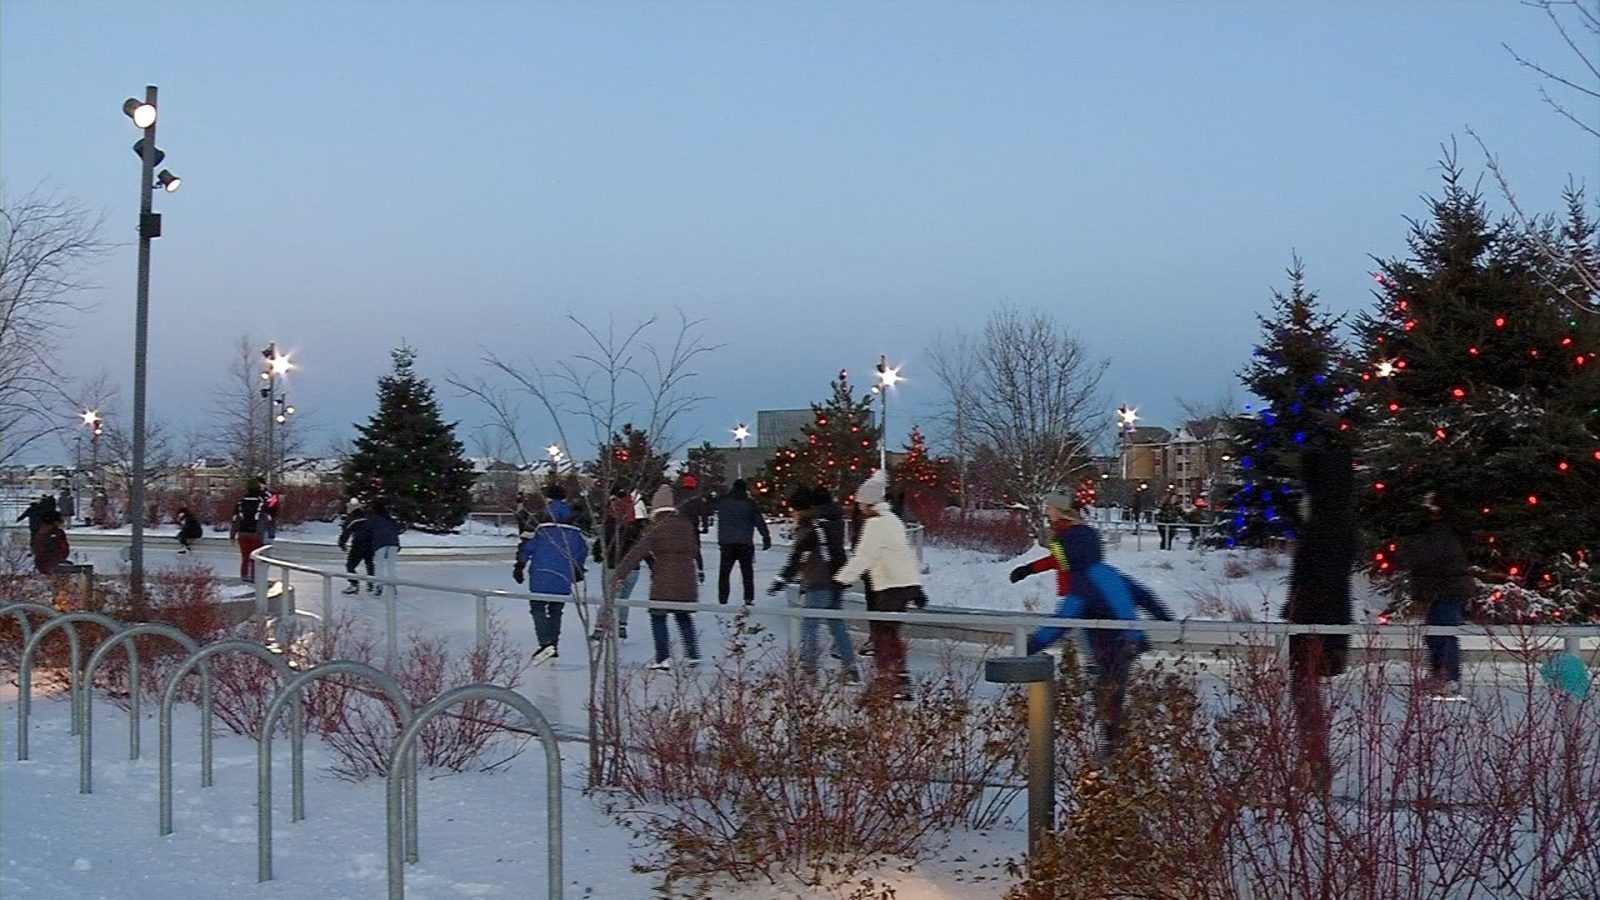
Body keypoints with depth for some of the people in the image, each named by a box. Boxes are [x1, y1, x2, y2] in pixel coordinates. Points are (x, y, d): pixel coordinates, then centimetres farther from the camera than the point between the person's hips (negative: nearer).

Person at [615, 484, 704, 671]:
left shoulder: (656, 529, -12)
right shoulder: (685, 524, 5)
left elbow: (637, 553, -16)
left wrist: (619, 574, -17)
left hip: (664, 581, -5)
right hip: (687, 579, 5)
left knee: (658, 617, 6)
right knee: (683, 616, 20)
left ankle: (663, 658, -2)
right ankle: (692, 654, 15)